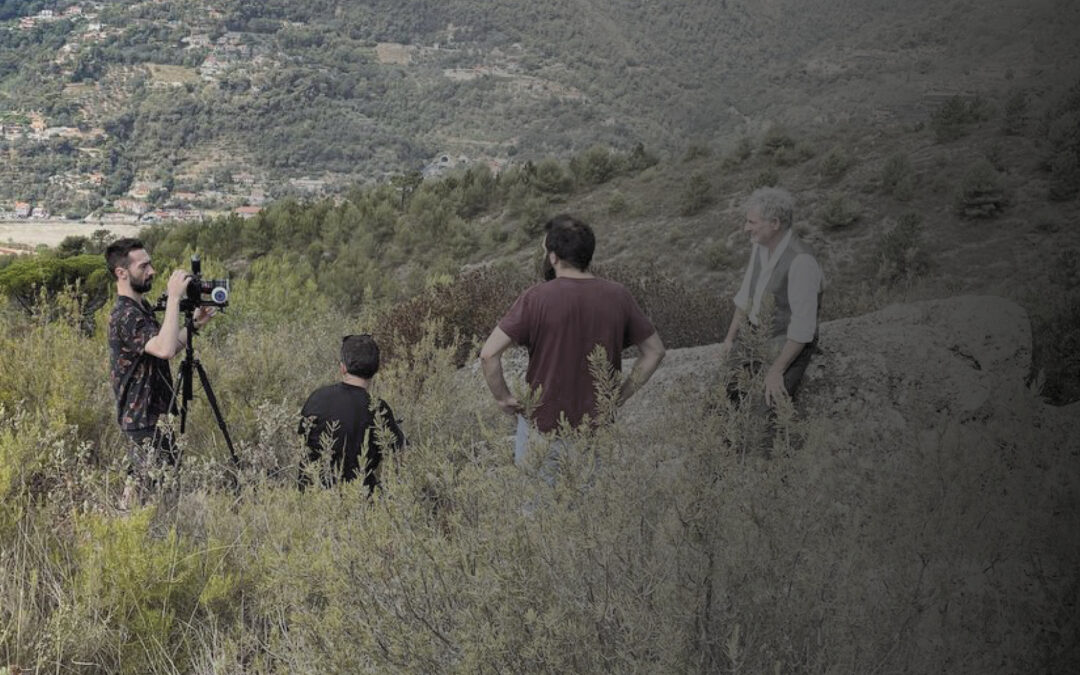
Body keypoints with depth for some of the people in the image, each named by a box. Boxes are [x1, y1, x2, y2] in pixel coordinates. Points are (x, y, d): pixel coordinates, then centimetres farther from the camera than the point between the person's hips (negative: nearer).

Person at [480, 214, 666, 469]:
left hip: (543, 424, -3)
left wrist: (503, 398, -7)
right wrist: (623, 394, 8)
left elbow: (489, 354, -20)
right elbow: (655, 351, 4)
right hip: (598, 427, 3)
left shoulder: (537, 298, -16)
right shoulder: (618, 296, -5)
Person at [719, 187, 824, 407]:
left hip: (790, 346, -7)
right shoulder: (760, 246, -2)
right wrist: (730, 338, 7)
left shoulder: (801, 261, -28)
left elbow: (803, 325, -26)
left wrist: (777, 370, -24)